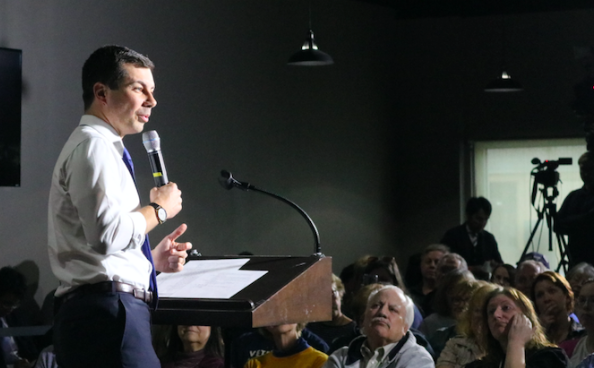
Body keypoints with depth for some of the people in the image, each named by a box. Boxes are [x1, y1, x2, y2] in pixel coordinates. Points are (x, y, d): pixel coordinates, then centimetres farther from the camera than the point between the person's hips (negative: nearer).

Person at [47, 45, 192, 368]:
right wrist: (159, 209, -6)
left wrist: (153, 259, 16)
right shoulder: (94, 145, -7)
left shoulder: (99, 146, 25)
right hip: (108, 311, -10)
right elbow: (108, 234, -21)